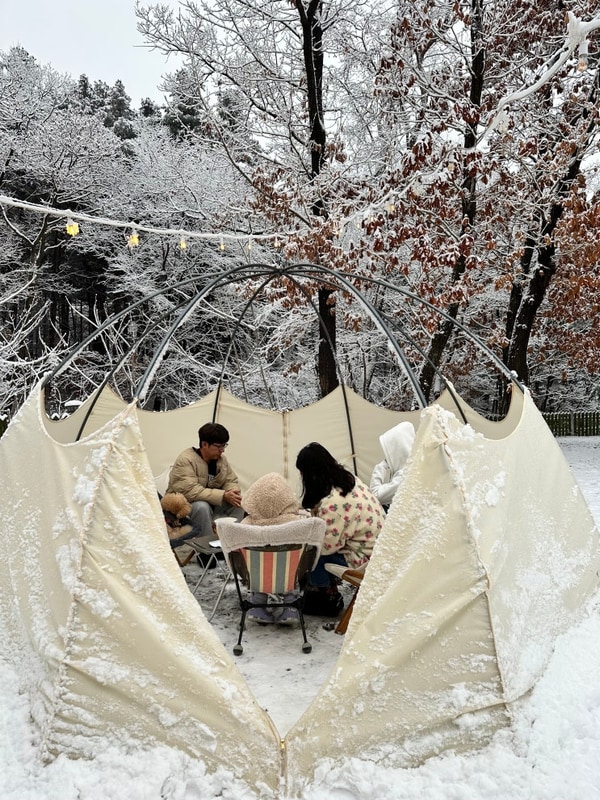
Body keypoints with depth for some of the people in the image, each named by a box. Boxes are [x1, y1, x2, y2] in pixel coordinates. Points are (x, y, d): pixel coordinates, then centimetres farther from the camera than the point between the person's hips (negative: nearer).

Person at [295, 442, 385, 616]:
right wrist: (312, 514, 1)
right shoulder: (346, 477, 0)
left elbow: (327, 545, -22)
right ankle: (328, 590, 22)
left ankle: (329, 598, 16)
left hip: (363, 558, -9)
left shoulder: (332, 503, -29)